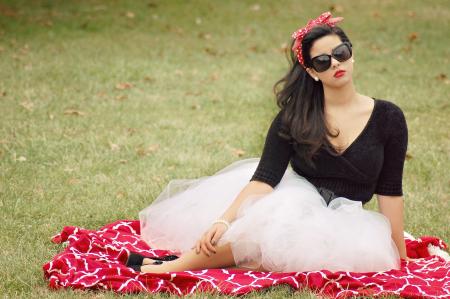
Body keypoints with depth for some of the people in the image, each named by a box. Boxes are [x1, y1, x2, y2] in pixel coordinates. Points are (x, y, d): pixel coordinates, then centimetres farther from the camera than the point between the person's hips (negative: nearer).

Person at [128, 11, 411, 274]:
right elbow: (265, 177, -11)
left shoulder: (388, 118, -5)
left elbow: (389, 190, -1)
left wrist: (399, 255, 1)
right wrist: (224, 221, -26)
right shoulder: (295, 116, -2)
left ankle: (176, 266, -28)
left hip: (341, 224, -2)